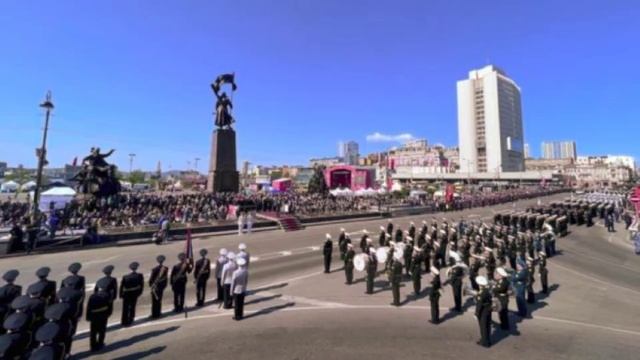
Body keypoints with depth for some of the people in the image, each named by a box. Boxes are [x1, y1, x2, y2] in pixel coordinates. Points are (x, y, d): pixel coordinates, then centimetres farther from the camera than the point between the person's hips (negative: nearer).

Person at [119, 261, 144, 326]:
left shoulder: (125, 277, -19)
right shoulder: (140, 276, -16)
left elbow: (121, 287, -11)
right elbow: (142, 285, -7)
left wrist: (121, 295, 2)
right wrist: (139, 292, 8)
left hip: (126, 295, -1)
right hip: (135, 294, 1)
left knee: (125, 309, 14)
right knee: (132, 307, 19)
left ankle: (124, 322, 23)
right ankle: (130, 320, 32)